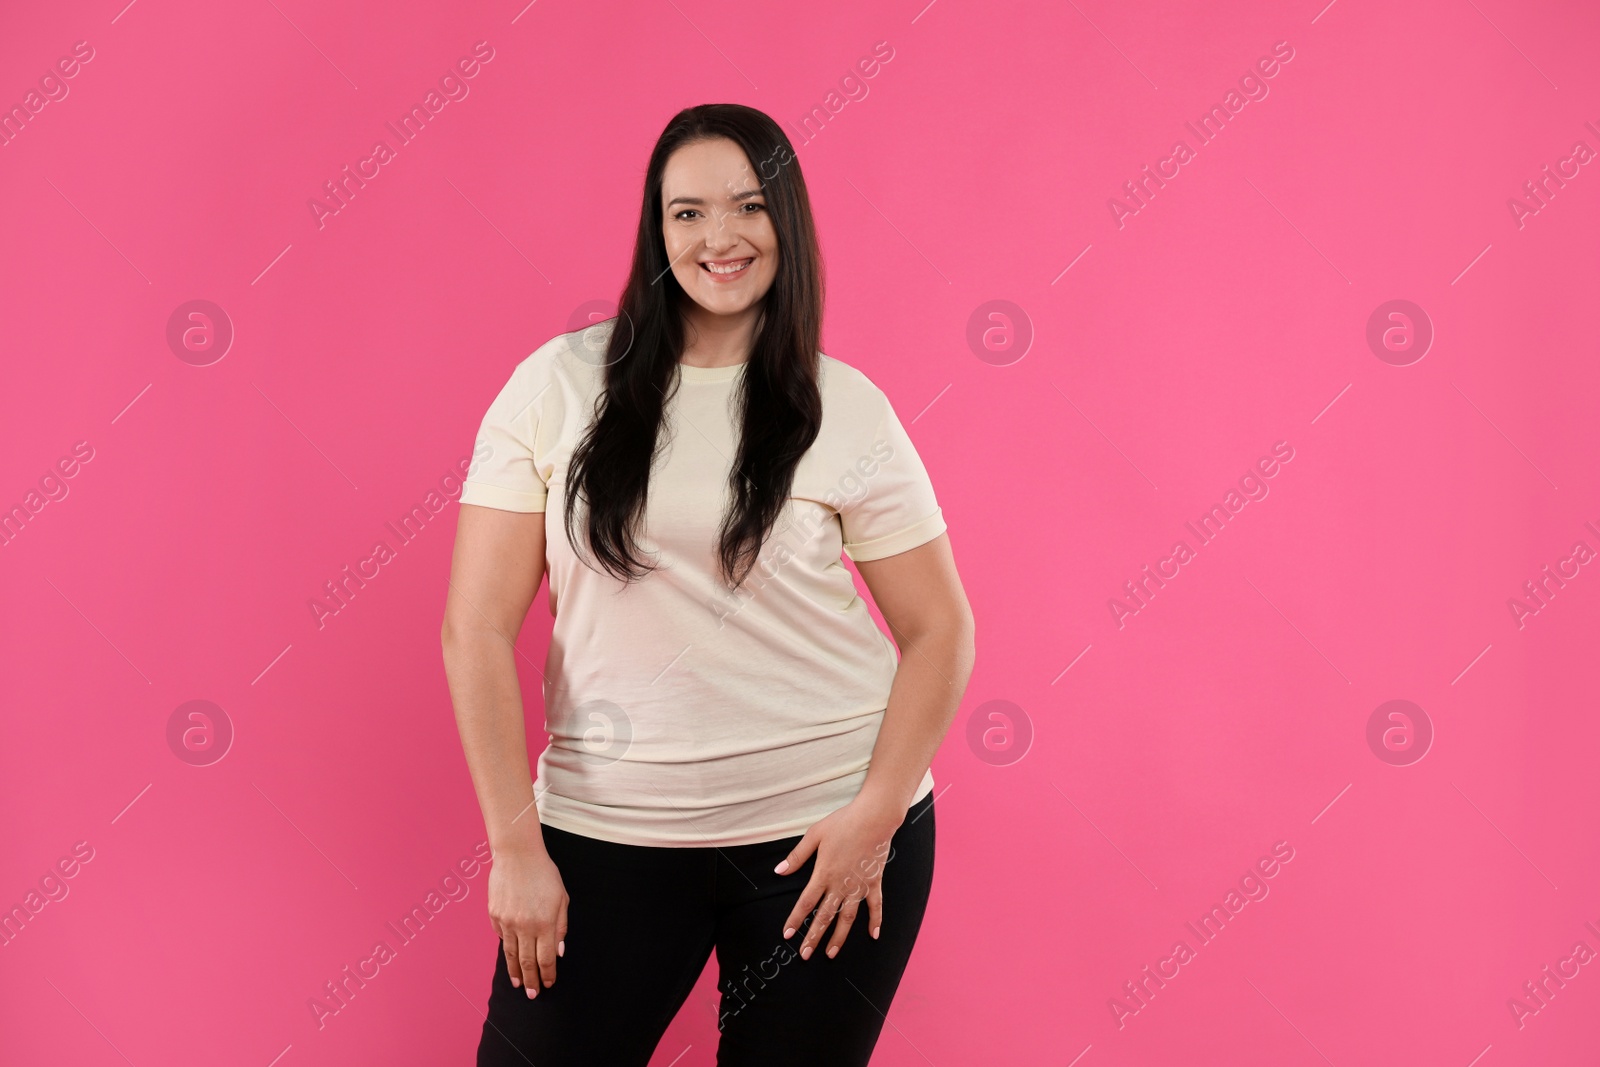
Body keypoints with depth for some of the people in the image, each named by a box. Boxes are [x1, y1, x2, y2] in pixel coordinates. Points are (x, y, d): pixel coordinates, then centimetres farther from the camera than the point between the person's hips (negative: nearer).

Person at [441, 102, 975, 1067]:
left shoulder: (847, 410, 0)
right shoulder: (560, 384, -2)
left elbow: (940, 631, 2)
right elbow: (478, 630, -3)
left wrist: (876, 815, -9)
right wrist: (516, 847, -6)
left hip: (827, 826, 0)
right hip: (610, 831, 0)